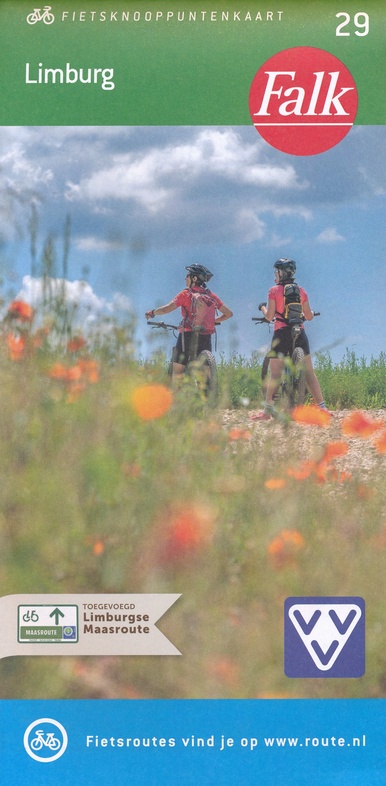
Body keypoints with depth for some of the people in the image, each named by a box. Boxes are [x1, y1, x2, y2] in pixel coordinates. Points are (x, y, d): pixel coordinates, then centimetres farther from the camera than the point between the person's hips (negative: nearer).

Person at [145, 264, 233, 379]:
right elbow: (229, 313, 12)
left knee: (177, 373, 1)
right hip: (206, 338, 4)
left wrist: (152, 312, 5)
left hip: (188, 336, -4)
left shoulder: (186, 294, -4)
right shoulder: (211, 296, 9)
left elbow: (166, 309, -12)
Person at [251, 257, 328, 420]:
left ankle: (267, 411, -3)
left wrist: (263, 307, 13)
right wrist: (311, 313, 31)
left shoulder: (274, 291, -4)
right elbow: (309, 316, 8)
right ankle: (322, 407, 5)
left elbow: (269, 317, -7)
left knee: (275, 374, -1)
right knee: (309, 372, 6)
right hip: (299, 333, 3)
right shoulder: (301, 291, 7)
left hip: (281, 334, -3)